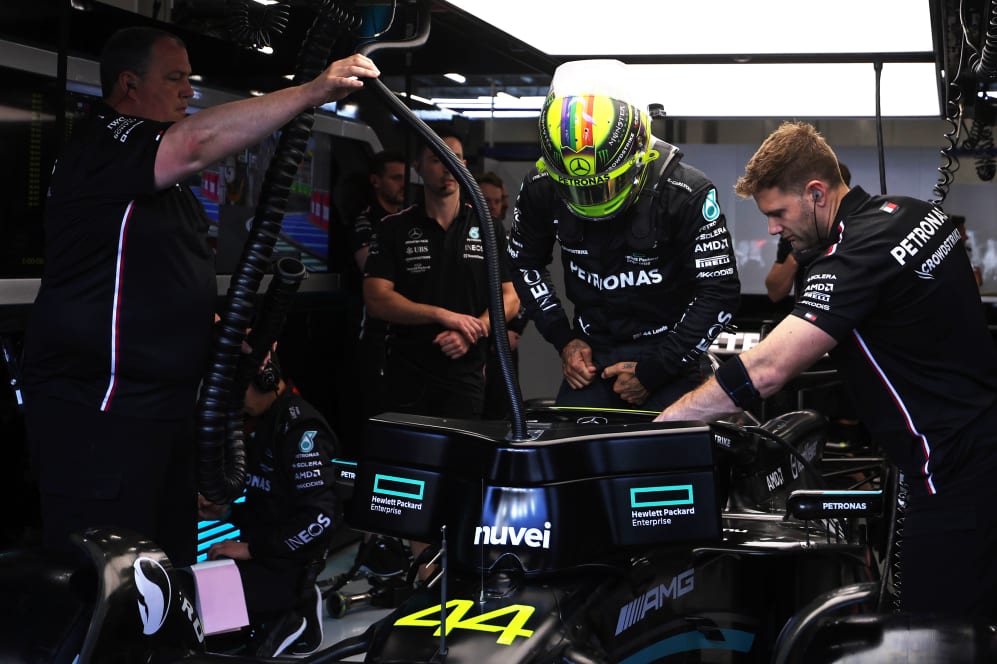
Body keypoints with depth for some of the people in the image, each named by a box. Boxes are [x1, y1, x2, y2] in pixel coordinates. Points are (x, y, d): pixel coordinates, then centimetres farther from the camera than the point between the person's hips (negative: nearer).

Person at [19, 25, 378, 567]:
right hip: (98, 415, -10)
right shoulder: (101, 147, -13)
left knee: (172, 562, 15)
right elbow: (198, 142, -31)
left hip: (160, 409, 10)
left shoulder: (161, 180, 19)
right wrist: (314, 91, -30)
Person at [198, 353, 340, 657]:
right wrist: (228, 513, 5)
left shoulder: (300, 428, -17)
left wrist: (252, 549, -21)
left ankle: (282, 623, -2)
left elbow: (320, 518, -25)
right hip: (260, 553, 10)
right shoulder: (262, 423, 12)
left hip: (287, 566, -10)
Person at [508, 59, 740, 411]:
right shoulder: (541, 188, -9)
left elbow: (720, 292, -15)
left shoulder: (685, 193, -19)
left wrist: (653, 369, -15)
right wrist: (564, 340, 0)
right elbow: (526, 264, 10)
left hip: (665, 352, -3)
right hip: (590, 349, 3)